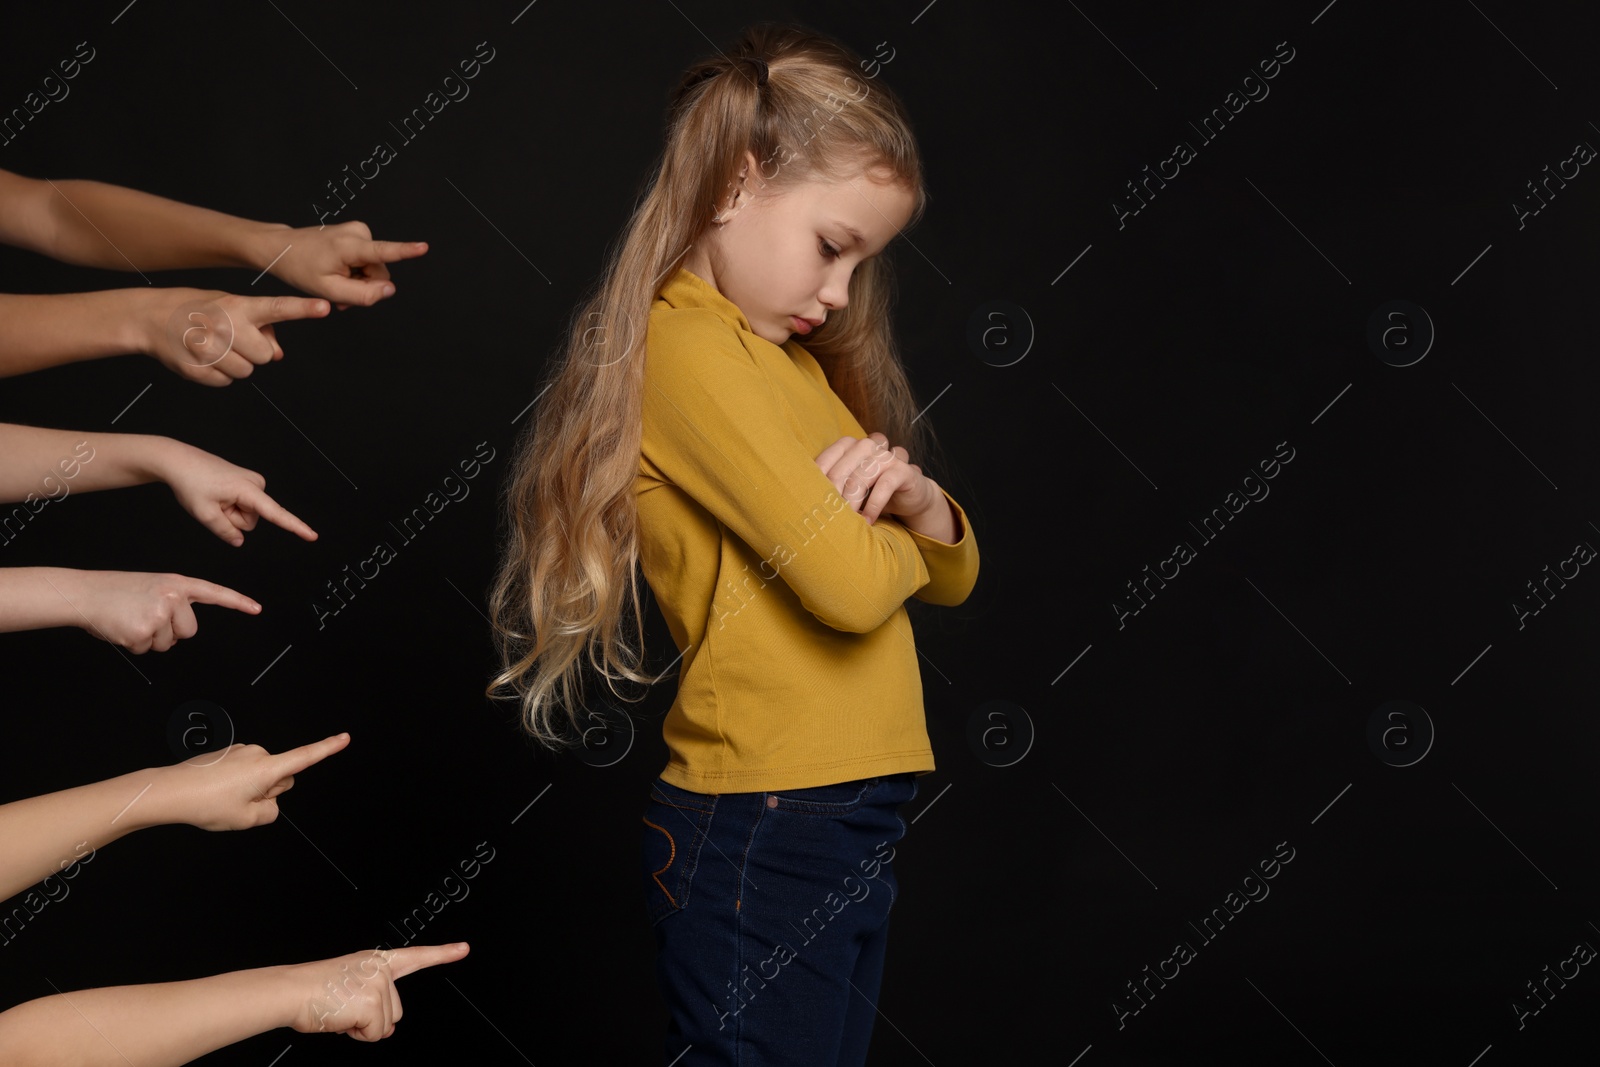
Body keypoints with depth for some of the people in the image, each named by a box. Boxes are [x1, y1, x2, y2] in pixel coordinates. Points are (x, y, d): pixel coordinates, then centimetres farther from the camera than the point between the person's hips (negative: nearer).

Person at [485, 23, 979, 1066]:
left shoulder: (797, 359, 14)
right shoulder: (689, 346, -14)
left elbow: (951, 578, 16)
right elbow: (850, 583, -23)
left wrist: (916, 500, -6)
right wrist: (890, 527, 0)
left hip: (849, 825, 9)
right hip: (764, 834, -9)